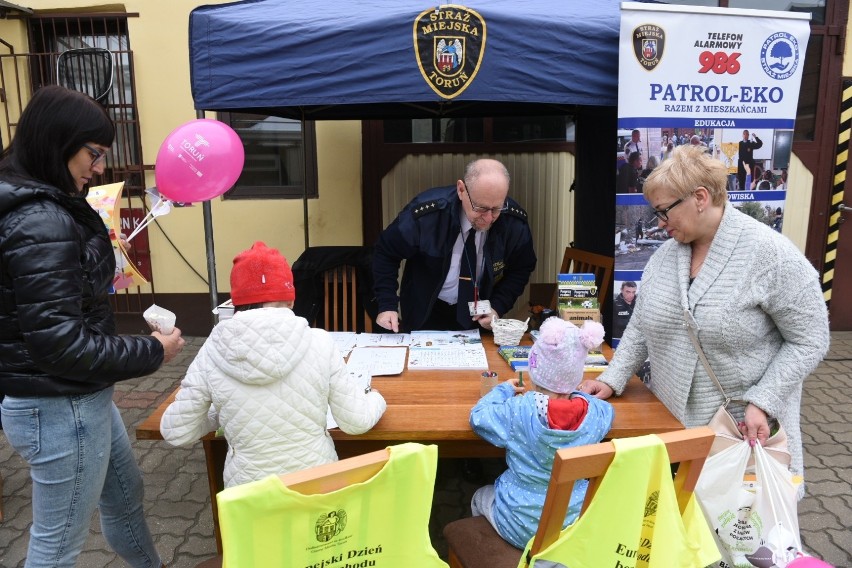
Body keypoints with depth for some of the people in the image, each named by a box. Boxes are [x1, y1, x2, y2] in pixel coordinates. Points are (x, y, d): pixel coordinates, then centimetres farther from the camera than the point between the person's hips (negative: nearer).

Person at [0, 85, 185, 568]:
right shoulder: (40, 224, -24)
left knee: (125, 496, 27)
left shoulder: (44, 207, 7)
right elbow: (59, 343, -27)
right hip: (60, 410, -10)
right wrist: (151, 352, -17)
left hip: (79, 398, 10)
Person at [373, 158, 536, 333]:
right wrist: (387, 305, -18)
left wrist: (497, 307, -14)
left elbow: (521, 269, 0)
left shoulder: (515, 221, -18)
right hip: (425, 312, -1)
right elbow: (386, 253, -10)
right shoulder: (426, 213, -25)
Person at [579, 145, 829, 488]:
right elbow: (640, 327, 9)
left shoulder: (771, 254, -15)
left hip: (742, 430, -4)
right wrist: (612, 379, -1)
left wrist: (763, 403, -19)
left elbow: (808, 341, -11)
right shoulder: (664, 255, 2)